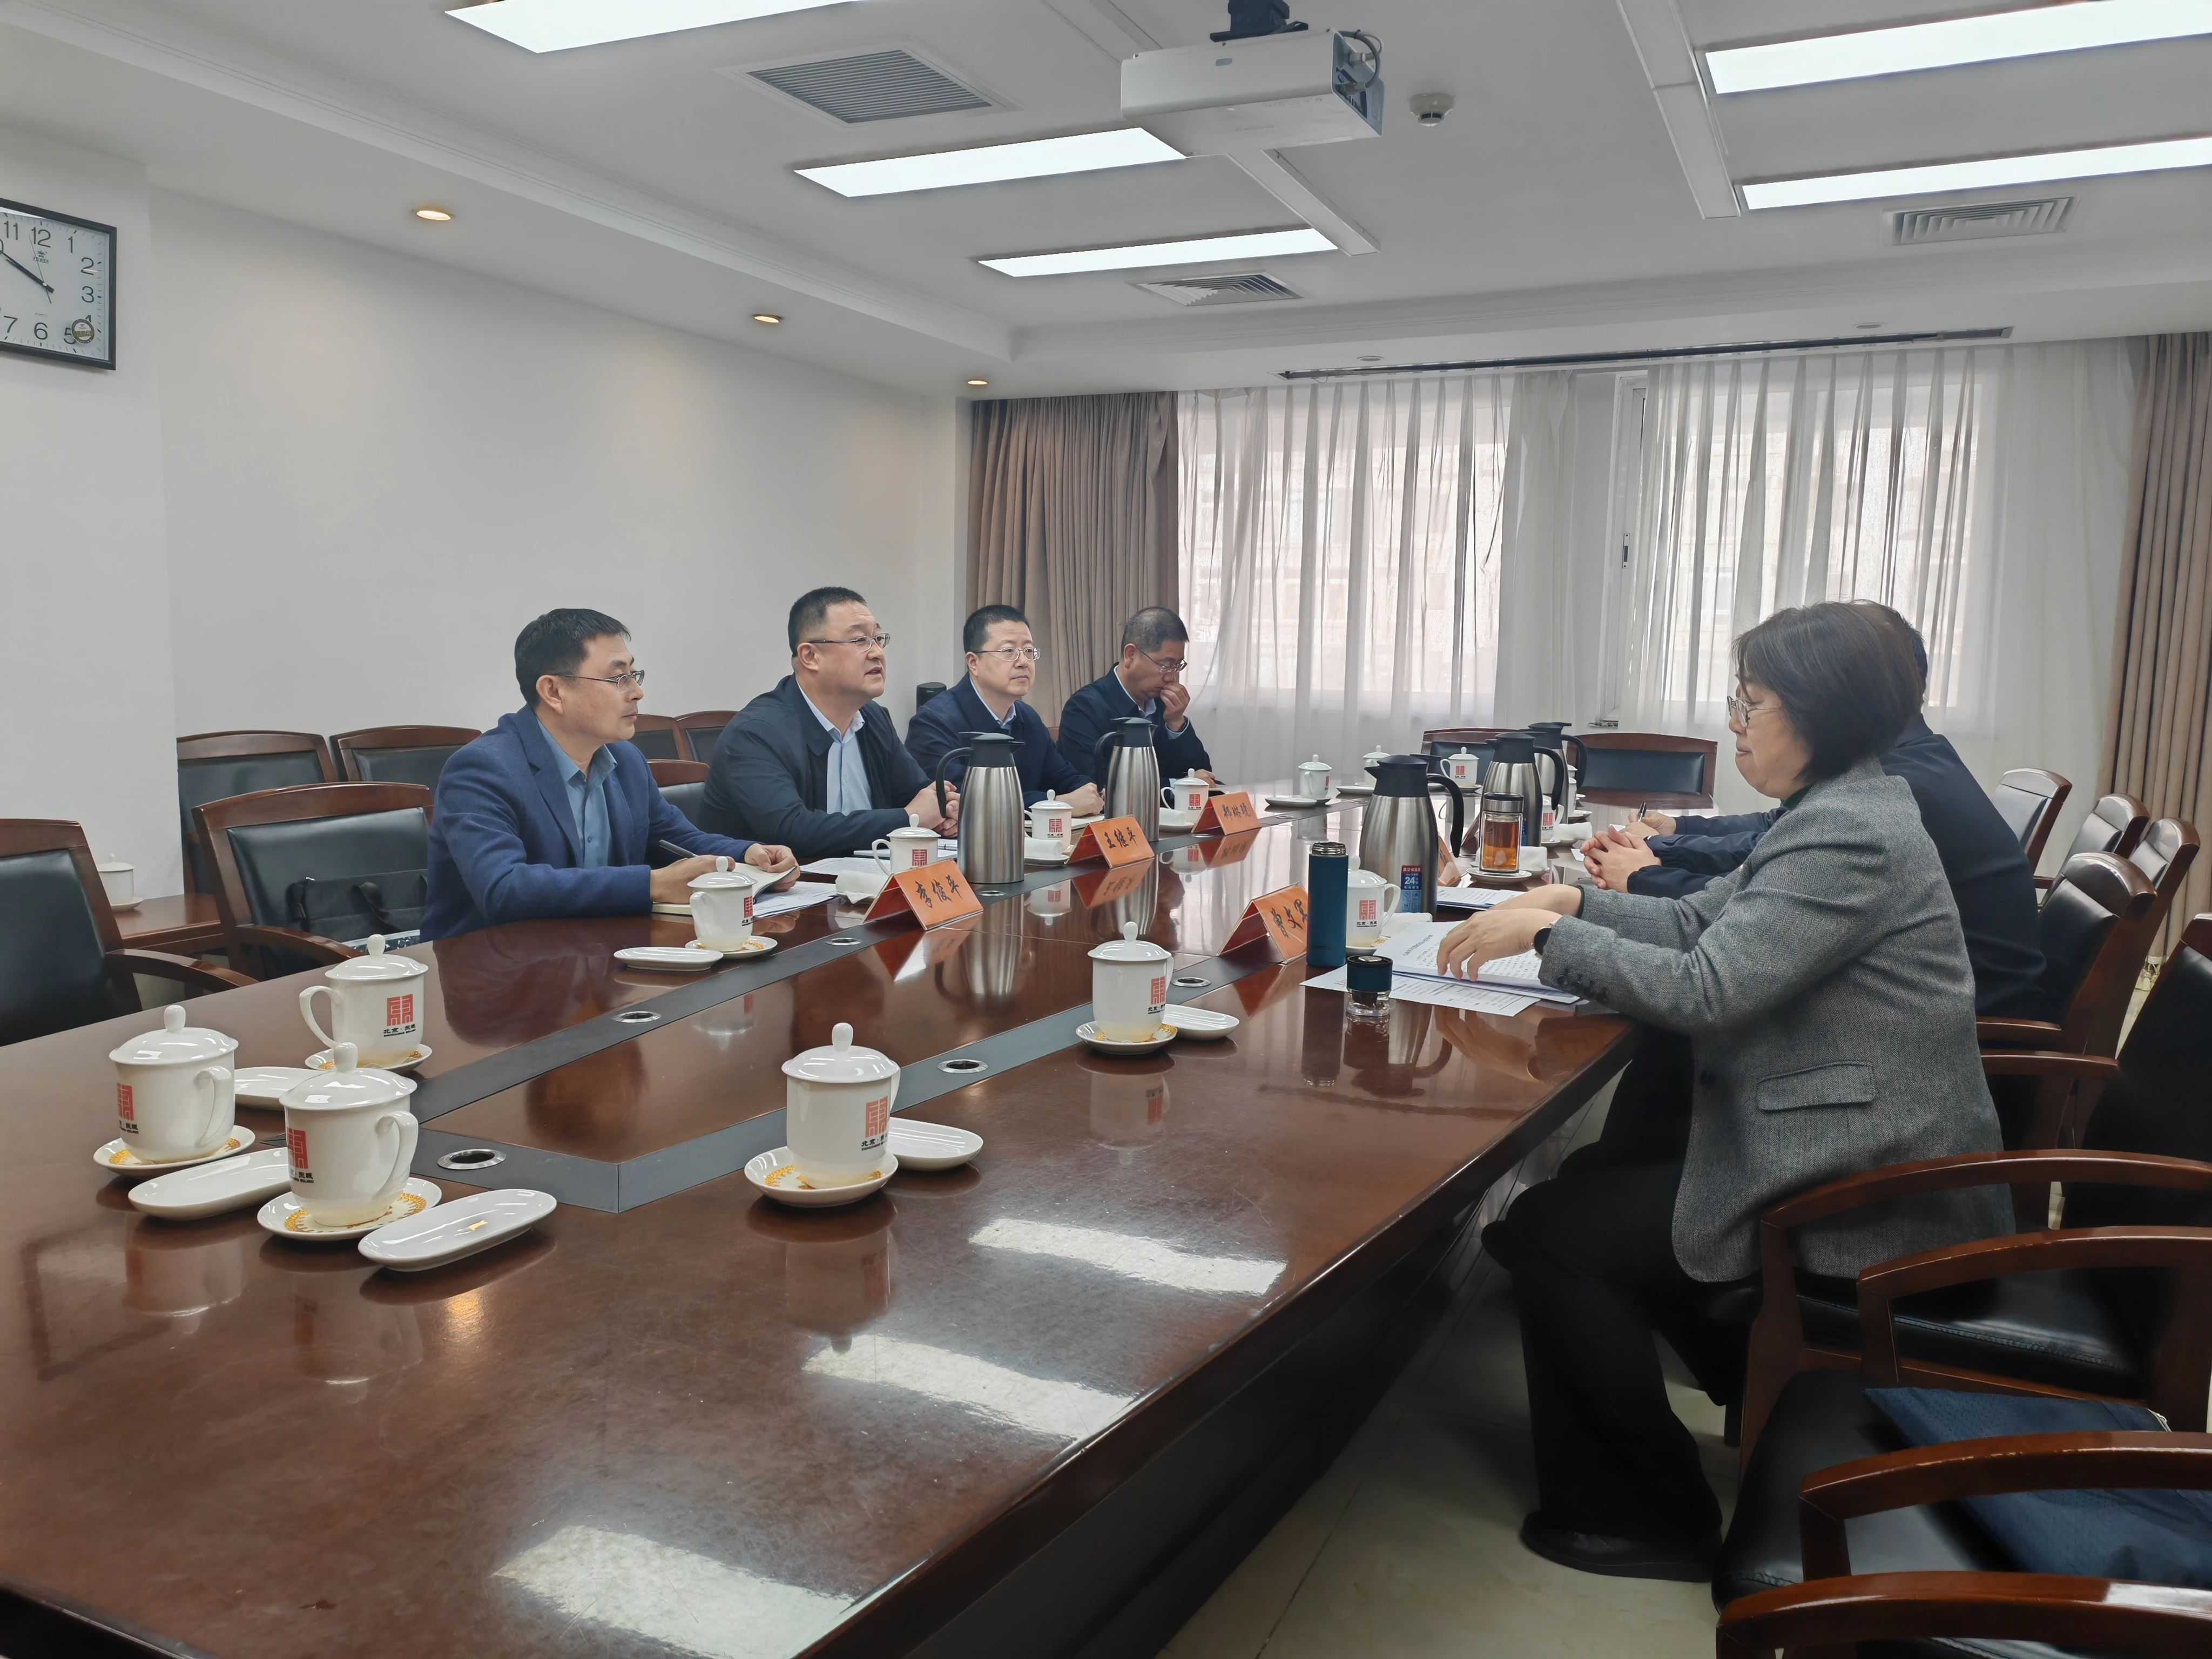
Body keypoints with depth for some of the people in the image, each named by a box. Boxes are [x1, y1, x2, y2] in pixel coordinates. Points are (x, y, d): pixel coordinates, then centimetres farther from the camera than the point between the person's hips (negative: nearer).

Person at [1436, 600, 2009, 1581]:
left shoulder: (1847, 834, -23)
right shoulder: (1837, 811, 10)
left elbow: (1702, 988, -27)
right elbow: (1701, 923, 13)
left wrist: (1548, 934, -17)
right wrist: (1574, 902, -1)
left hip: (1868, 1201, -11)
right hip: (1856, 1148, 11)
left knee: (1545, 1232, -9)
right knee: (1600, 1173, 20)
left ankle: (1649, 1519, 8)